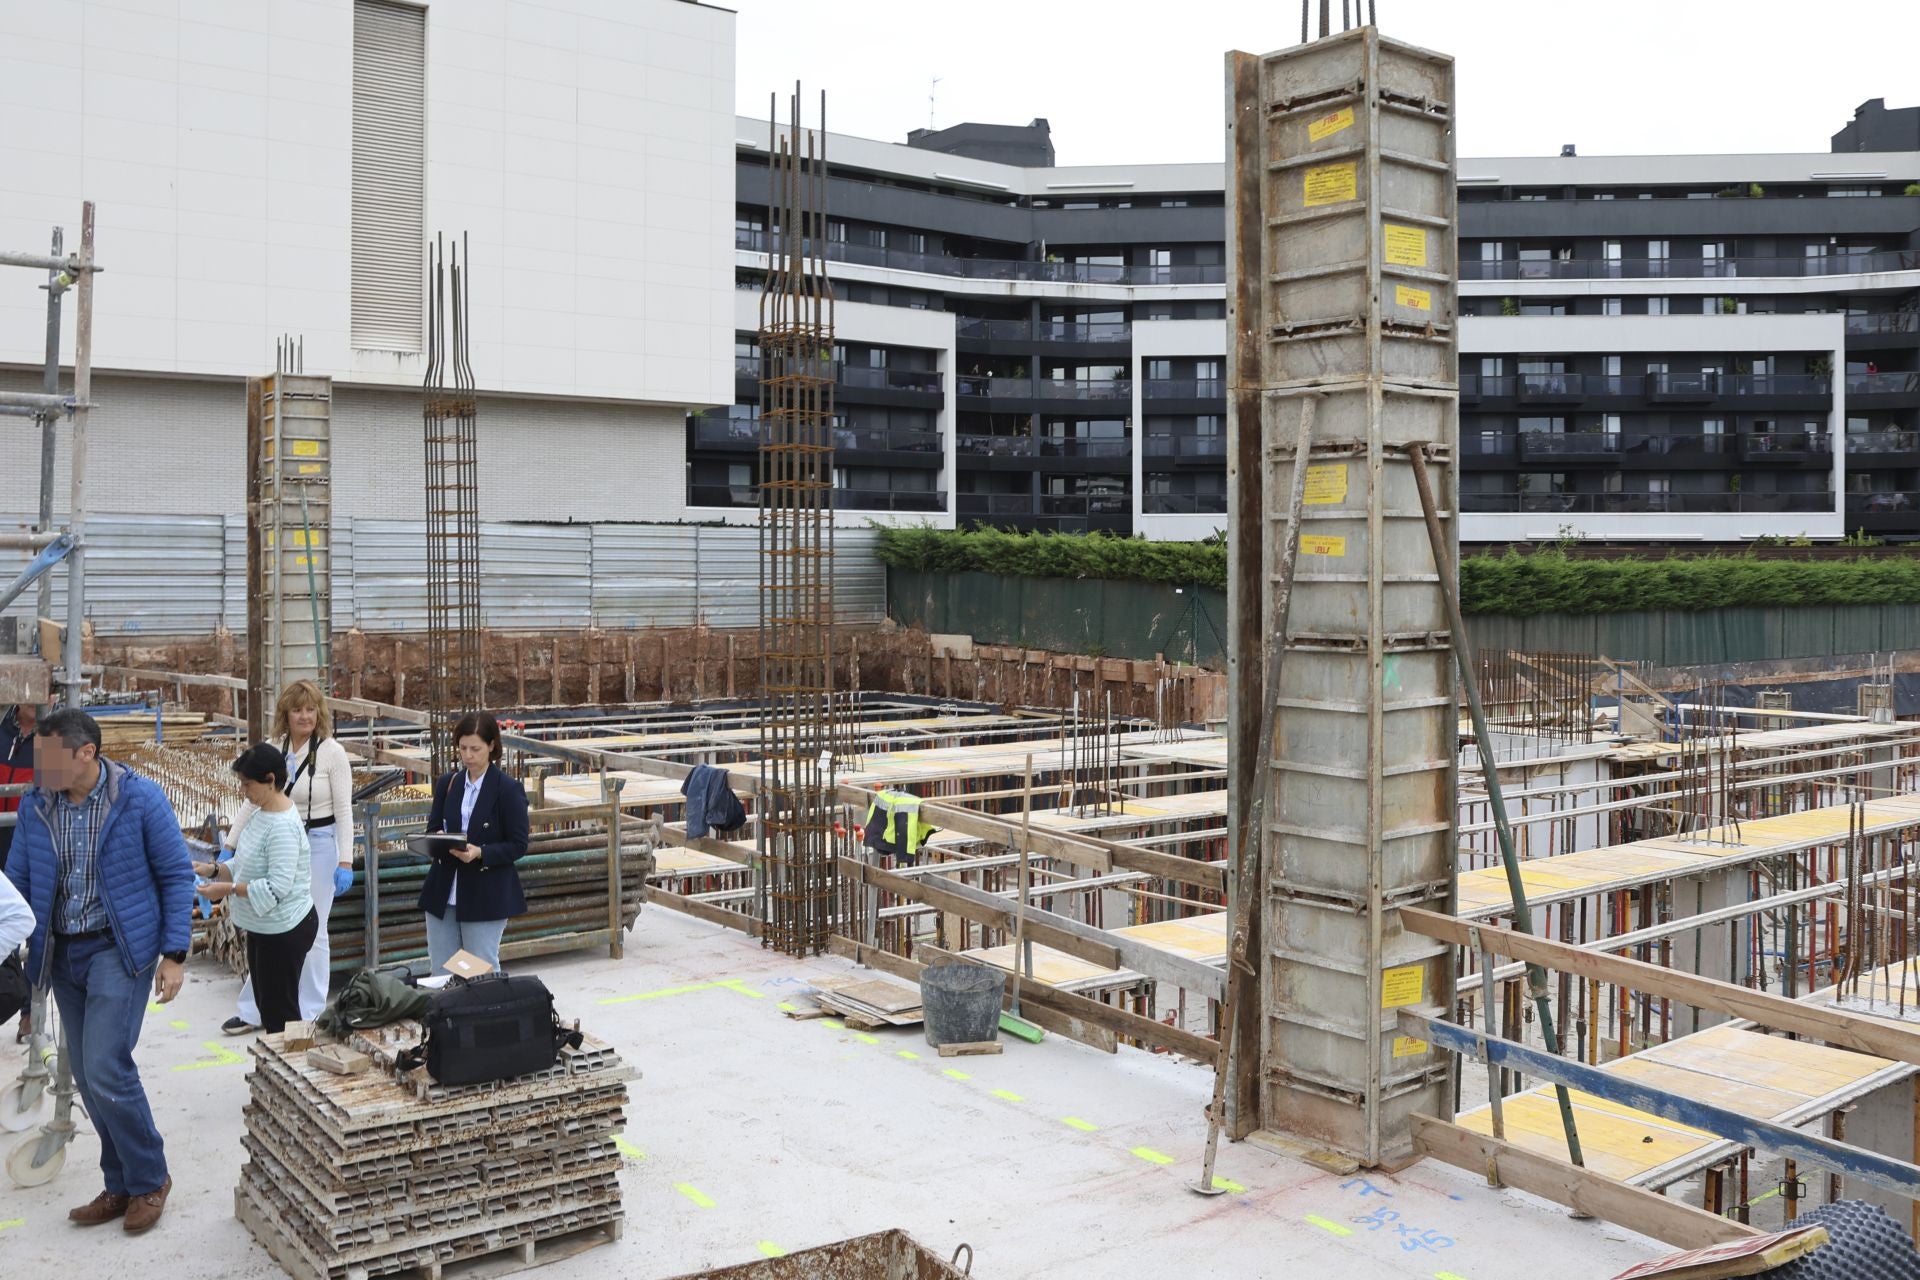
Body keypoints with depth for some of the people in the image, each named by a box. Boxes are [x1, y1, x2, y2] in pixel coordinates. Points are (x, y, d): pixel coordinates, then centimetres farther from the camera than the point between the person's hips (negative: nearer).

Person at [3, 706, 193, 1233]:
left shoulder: (140, 798, -12)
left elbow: (177, 875, -6)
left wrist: (174, 953, -10)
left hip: (118, 949, -5)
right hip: (62, 954, 5)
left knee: (105, 1070, -12)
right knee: (89, 1078, 11)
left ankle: (150, 1179, 8)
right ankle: (121, 1185, 26)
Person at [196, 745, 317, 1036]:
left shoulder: (283, 826, -24)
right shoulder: (263, 813, 7)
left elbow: (278, 886, -28)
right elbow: (251, 867, 16)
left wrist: (229, 889, -25)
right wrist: (214, 869, 2)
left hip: (283, 931, -10)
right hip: (263, 927, 10)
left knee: (280, 1012, -2)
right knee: (267, 1005, 18)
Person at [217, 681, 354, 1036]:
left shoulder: (332, 752, -9)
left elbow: (344, 811, -9)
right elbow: (251, 802, 10)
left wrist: (345, 862, -13)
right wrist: (229, 846, 7)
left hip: (318, 846, -4)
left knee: (311, 932, 2)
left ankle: (310, 1015, 13)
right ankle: (252, 1011, 20)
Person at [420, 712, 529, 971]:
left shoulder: (508, 789, -7)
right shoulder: (448, 784, 8)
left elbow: (517, 845, -8)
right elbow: (433, 828, 12)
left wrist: (480, 853, -23)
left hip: (486, 898, -5)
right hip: (444, 893, 5)